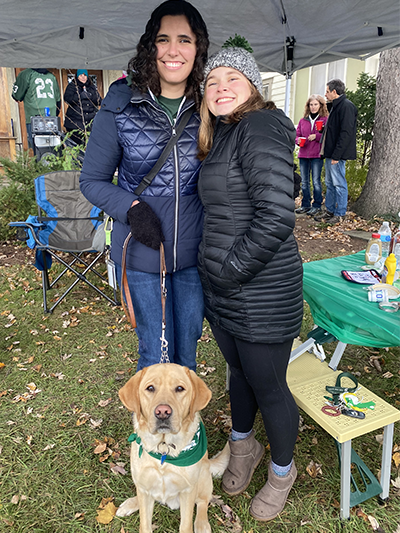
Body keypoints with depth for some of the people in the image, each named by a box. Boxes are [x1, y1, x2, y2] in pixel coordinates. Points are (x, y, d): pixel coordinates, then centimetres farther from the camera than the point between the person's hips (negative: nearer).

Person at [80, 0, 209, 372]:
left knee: (188, 346, 20)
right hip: (142, 251, -2)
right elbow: (92, 180, -1)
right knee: (154, 353, 12)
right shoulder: (121, 105, -7)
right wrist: (130, 208, -18)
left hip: (195, 250, 2)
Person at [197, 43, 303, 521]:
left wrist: (230, 272, -18)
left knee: (267, 386, 10)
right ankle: (244, 446, 51)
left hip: (261, 296, -8)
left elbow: (277, 217, -27)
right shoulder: (221, 137, 12)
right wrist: (216, 274, 14)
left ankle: (282, 470, 39)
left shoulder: (259, 128, -16)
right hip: (221, 291, 8)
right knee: (239, 372, 24)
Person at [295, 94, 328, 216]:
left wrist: (316, 136, -18)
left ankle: (317, 205, 5)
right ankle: (305, 205, 19)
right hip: (303, 155, 5)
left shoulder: (325, 119, 0)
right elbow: (297, 134, 17)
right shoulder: (303, 120, 13)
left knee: (316, 181, -4)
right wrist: (298, 140, -5)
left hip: (317, 155, -5)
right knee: (304, 182, 9)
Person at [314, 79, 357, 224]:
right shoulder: (334, 106, 17)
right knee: (329, 183, 14)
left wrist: (336, 155, -22)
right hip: (330, 153, 10)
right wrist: (328, 152, 10)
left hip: (338, 154, -10)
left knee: (339, 184, -3)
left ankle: (340, 214, 5)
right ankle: (329, 211, 24)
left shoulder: (346, 106, -13)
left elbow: (346, 133, -20)